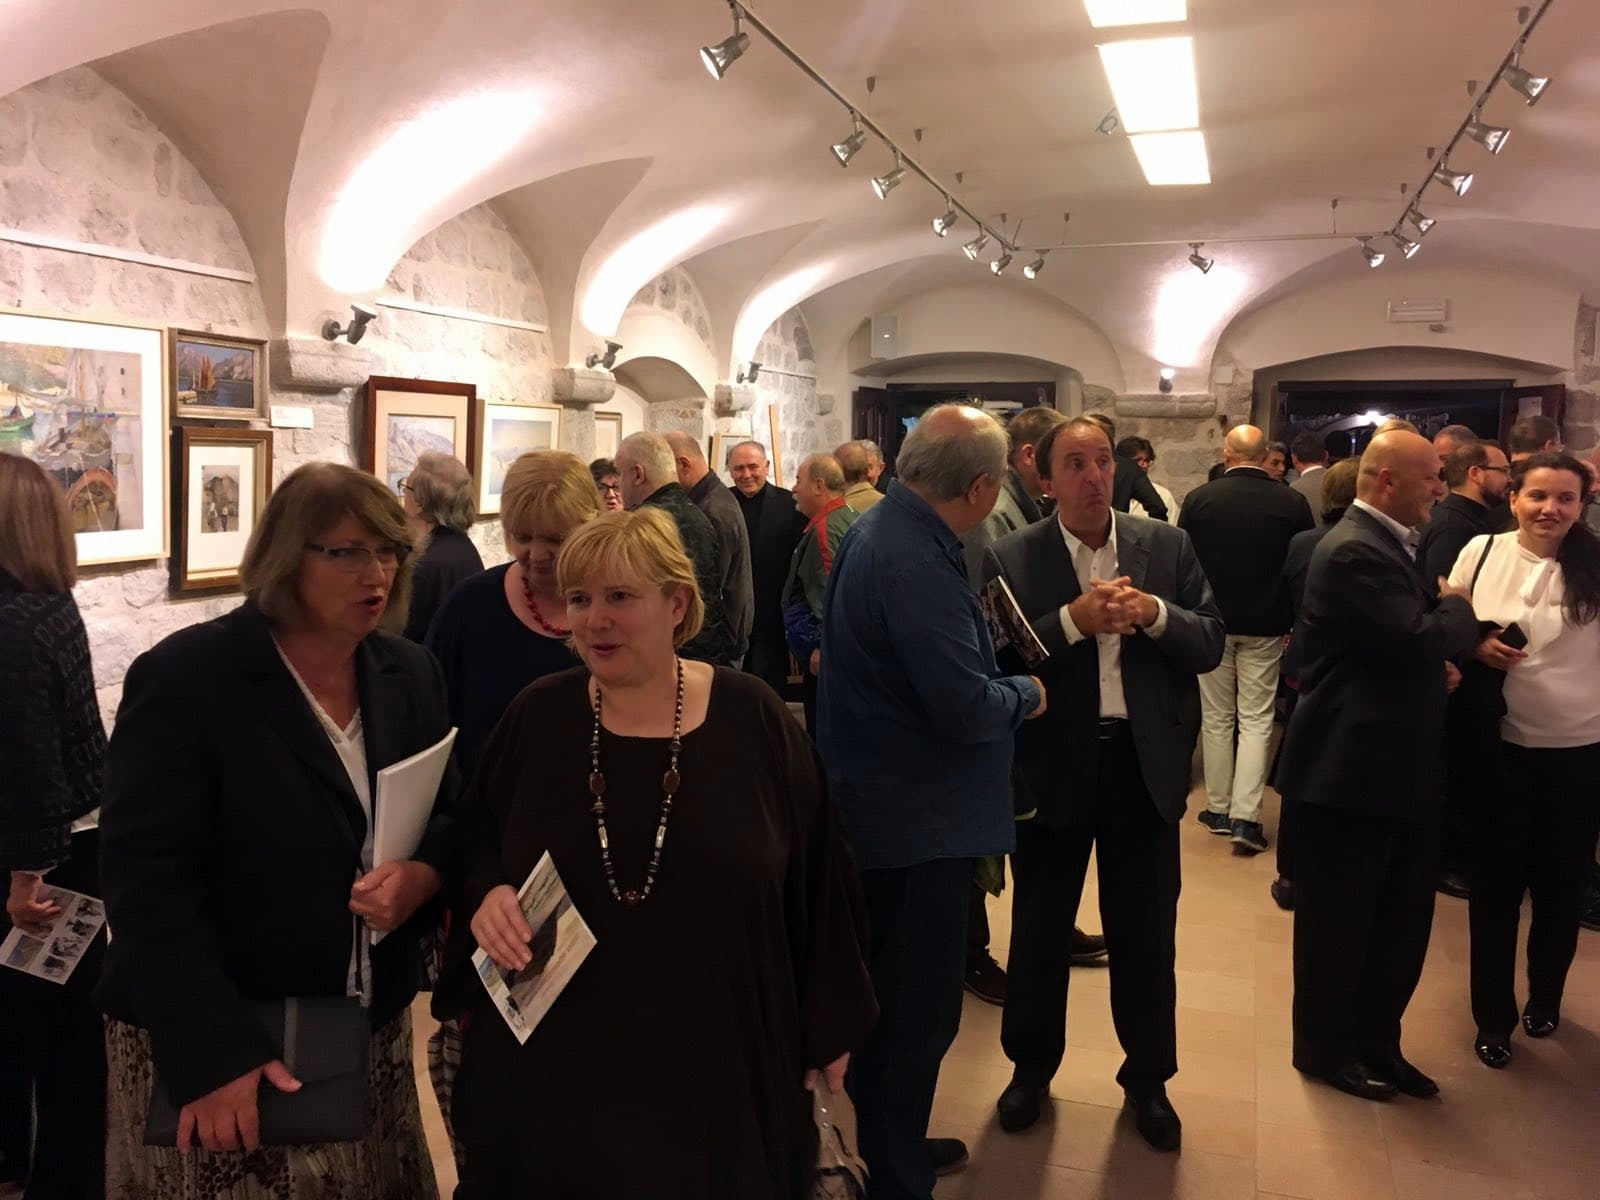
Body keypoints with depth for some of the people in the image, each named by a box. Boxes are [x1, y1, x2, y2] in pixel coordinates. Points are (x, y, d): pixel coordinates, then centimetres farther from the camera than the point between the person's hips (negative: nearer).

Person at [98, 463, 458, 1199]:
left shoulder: (410, 673, 3)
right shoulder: (183, 677, -14)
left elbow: (452, 813, 9)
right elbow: (146, 883, -18)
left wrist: (424, 874, -14)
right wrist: (213, 1052, -23)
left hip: (369, 1032, 5)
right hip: (216, 1047, -5)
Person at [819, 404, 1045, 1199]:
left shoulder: (879, 531, 6)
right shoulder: (914, 561, -27)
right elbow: (965, 707, -28)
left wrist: (996, 681, 4)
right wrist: (1025, 695, -9)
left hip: (883, 804, 11)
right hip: (919, 817, -11)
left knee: (887, 996, 23)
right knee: (918, 1008, 5)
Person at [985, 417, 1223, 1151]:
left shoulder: (1167, 547, 1)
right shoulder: (1011, 558, -7)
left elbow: (1211, 644, -2)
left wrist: (1154, 614, -19)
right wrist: (1072, 621, -25)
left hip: (1145, 764, 2)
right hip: (1052, 766, -1)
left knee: (1146, 934, 14)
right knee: (1039, 929, 15)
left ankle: (1147, 1080, 35)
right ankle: (1031, 1069, 36)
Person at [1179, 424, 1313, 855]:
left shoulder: (1199, 498, -8)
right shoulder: (1292, 503, -8)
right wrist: (1295, 622, 13)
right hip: (1265, 626, 0)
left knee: (1217, 718, 13)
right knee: (1256, 720, 5)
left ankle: (1218, 808, 20)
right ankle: (1245, 817, -1)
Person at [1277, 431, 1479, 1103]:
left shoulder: (1386, 543, 14)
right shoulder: (1355, 551, -19)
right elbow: (1417, 640, -25)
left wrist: (1446, 620, 2)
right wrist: (1457, 607, -6)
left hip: (1395, 767, 10)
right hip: (1352, 769, -10)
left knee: (1402, 918, 18)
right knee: (1339, 921, 7)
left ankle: (1375, 1041, 33)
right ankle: (1324, 1048, 24)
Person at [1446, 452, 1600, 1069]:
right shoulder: (1481, 552, -4)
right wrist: (1476, 645, -12)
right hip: (1500, 745, 0)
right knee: (1495, 884, 10)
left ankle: (1545, 998, 40)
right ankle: (1493, 1015, 28)